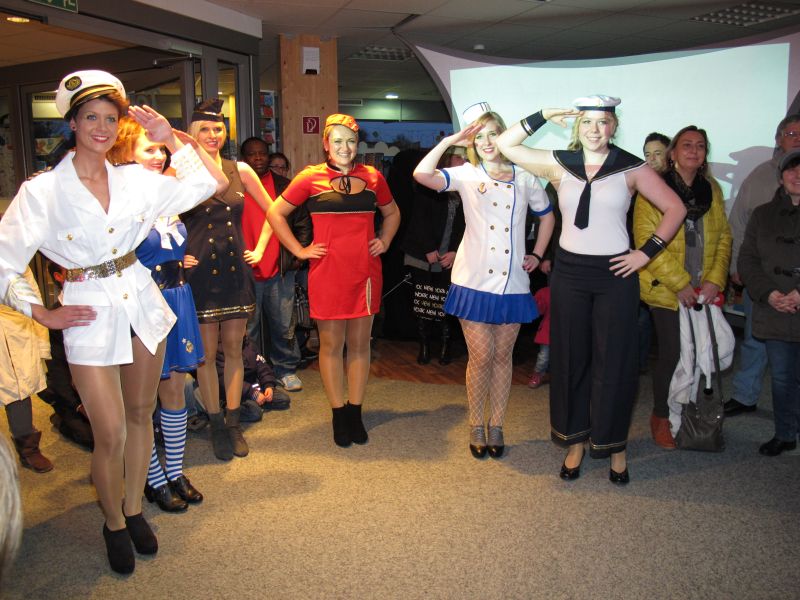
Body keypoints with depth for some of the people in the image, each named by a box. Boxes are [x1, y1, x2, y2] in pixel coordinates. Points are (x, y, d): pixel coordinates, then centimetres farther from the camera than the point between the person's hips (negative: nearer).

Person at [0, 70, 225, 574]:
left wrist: (171, 139, -3)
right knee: (111, 433, -2)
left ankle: (134, 510, 33)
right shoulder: (41, 192, -8)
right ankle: (115, 524, 24)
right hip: (90, 313, -3)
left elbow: (212, 182, 3)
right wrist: (43, 314, -7)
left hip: (142, 301, 4)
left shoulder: (135, 180, 2)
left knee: (141, 414, 13)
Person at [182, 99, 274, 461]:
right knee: (206, 352, 3)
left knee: (234, 349, 8)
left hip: (235, 269, 3)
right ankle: (216, 425, 16)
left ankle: (233, 424, 19)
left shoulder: (240, 170, 6)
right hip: (198, 272, -3)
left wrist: (259, 249, 10)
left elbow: (272, 210, 16)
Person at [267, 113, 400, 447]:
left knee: (360, 344, 9)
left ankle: (355, 413, 21)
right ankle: (339, 416, 18)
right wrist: (299, 250, 0)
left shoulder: (372, 177, 7)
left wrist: (385, 241, 9)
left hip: (365, 271, 3)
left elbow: (392, 212, 24)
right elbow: (275, 213, 5)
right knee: (331, 344, 5)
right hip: (327, 273, -2)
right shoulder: (310, 178, -2)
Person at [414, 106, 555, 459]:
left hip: (513, 284, 2)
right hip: (475, 281, -2)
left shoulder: (524, 178, 8)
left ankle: (496, 426, 23)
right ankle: (476, 427, 19)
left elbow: (546, 215, 22)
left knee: (502, 356, 11)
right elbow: (421, 174, -16)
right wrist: (451, 139, -11)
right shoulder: (466, 175, 1)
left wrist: (537, 255, 12)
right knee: (480, 357, 2)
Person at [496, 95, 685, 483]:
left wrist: (647, 253, -4)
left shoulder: (632, 169, -1)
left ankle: (614, 446, 21)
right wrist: (544, 116, -1)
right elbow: (505, 144, 4)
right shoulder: (559, 164, 3)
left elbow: (675, 209, 4)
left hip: (615, 275, -2)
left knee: (614, 362, 4)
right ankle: (575, 441, 24)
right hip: (569, 272, 2)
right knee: (570, 360, 9)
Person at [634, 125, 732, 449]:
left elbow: (724, 237, 11)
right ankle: (661, 417, 19)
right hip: (667, 290, -4)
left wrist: (715, 280, -3)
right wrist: (680, 283, -14)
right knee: (672, 355, -1)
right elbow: (646, 239, -12)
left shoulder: (712, 189, 12)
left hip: (704, 292, 4)